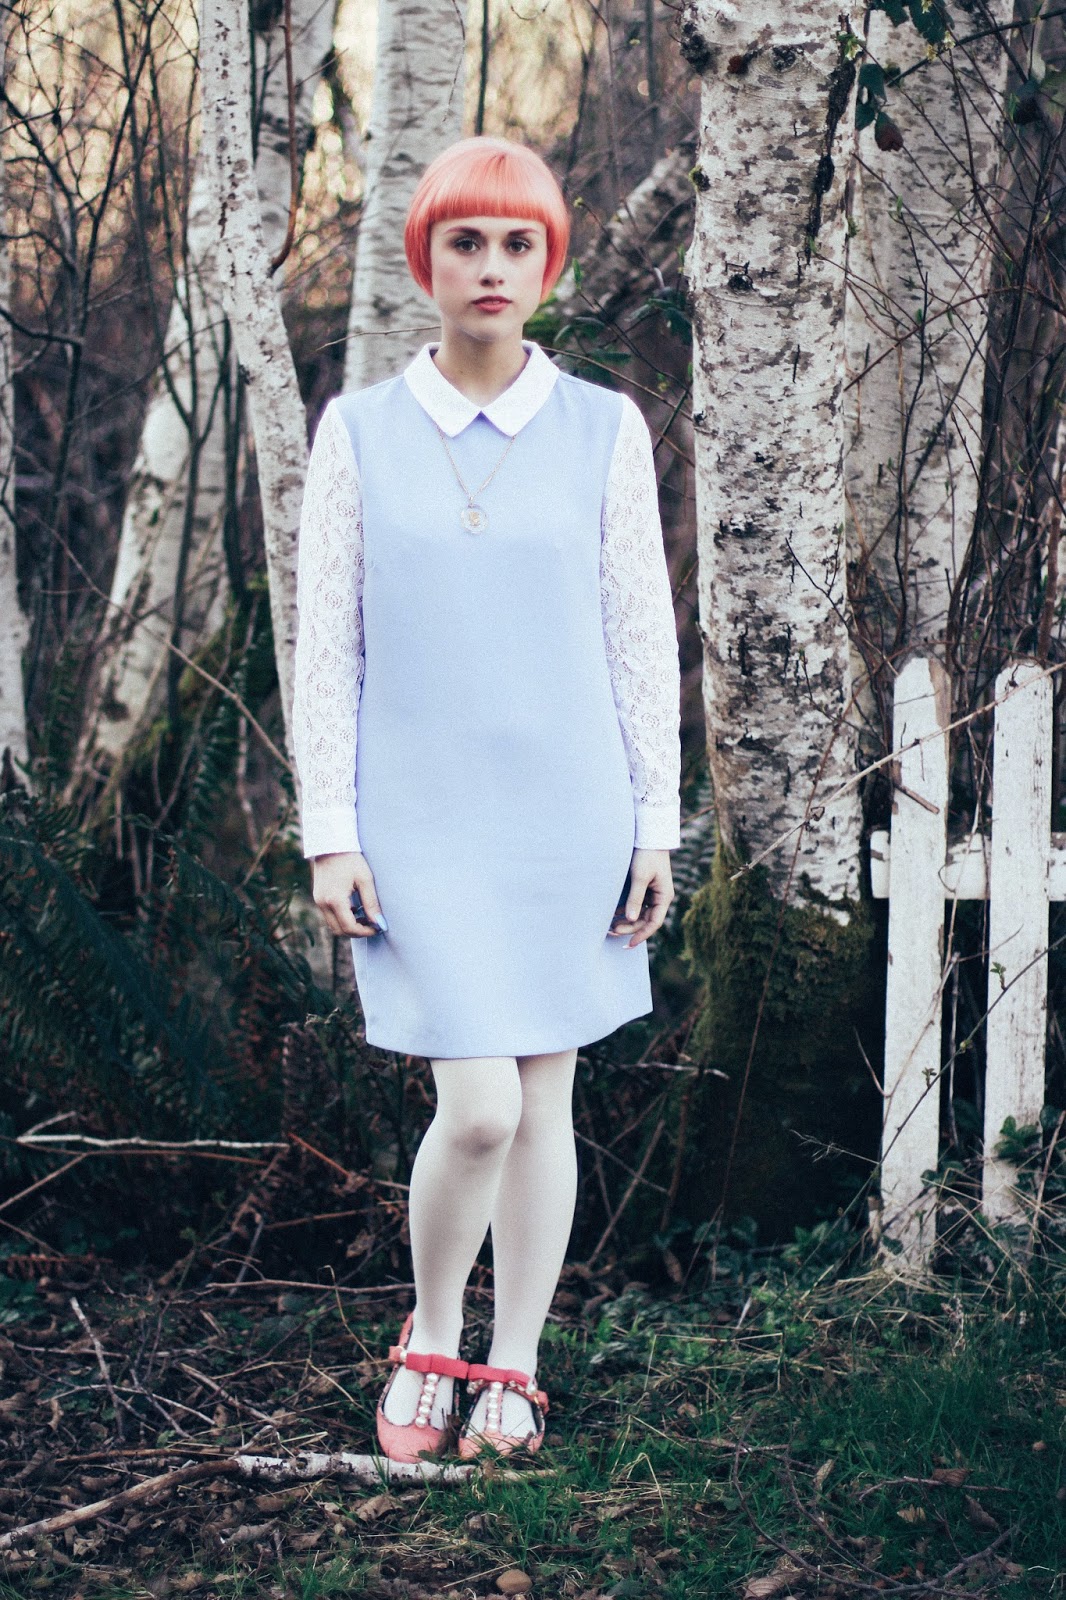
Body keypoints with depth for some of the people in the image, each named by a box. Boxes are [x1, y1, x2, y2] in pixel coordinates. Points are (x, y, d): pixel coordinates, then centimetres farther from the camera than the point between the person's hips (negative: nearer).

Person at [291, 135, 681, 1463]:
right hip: (421, 822, -1)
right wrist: (330, 833, -3)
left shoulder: (604, 431, 1)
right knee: (477, 1109, -10)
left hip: (566, 816, 1)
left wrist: (658, 825, 1)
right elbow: (326, 644, 1)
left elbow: (642, 638, 4)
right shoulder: (358, 433, 0)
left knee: (544, 1104, 7)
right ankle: (428, 1340, 16)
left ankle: (511, 1373, 22)